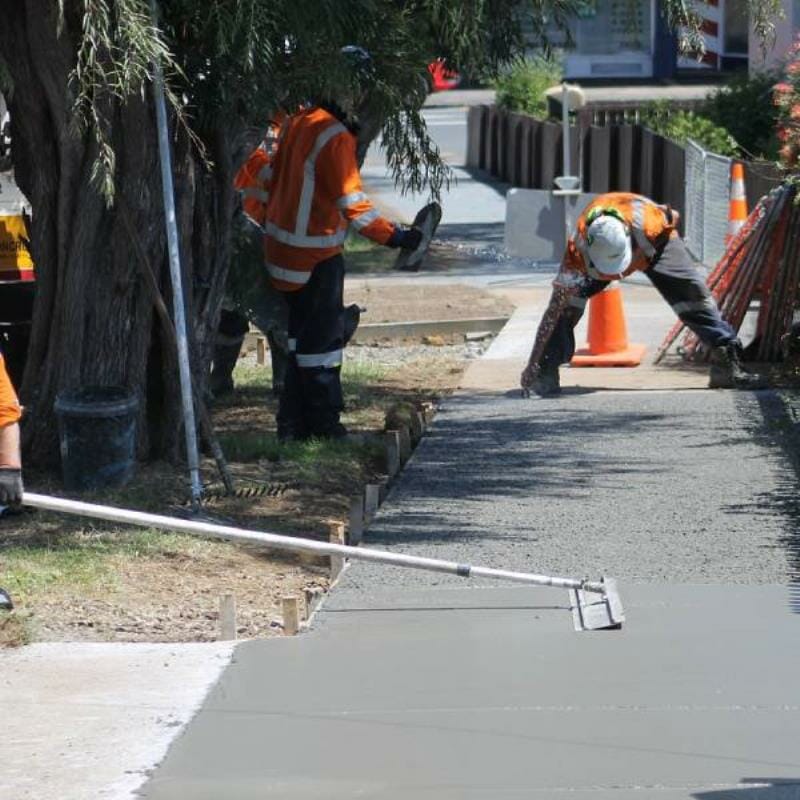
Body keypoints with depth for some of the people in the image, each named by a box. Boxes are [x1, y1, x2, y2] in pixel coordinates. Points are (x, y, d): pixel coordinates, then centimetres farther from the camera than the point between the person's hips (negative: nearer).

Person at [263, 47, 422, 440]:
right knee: (322, 336, 0)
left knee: (303, 333, 16)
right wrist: (393, 236, -27)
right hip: (315, 254, -9)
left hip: (283, 243, 9)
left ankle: (294, 423, 20)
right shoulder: (335, 138, -21)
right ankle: (322, 423, 5)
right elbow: (352, 203, -26)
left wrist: (272, 227, 27)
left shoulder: (297, 123, 7)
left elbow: (275, 181, 17)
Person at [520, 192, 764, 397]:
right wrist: (533, 366, -41)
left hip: (654, 241, 1)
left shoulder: (648, 224, -46)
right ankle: (543, 375, -11)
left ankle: (727, 362, 0)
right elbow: (556, 309, -40)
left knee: (695, 295, -8)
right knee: (566, 304, -18)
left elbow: (670, 220, -18)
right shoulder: (578, 248, -44)